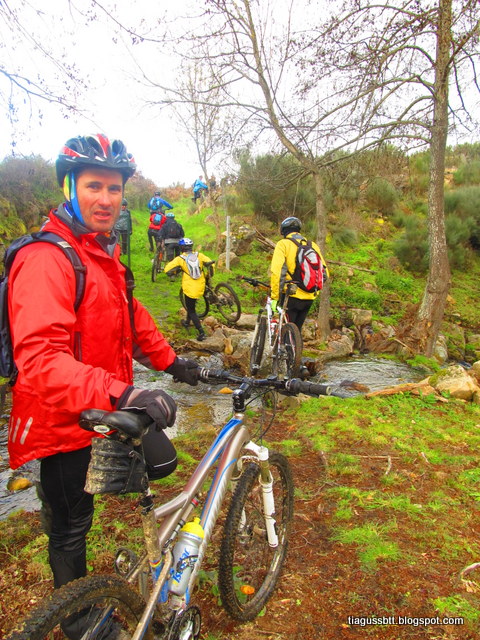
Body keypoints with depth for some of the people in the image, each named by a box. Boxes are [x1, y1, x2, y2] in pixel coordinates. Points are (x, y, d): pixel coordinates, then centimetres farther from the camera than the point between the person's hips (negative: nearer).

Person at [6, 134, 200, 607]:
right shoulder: (46, 258, -24)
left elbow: (130, 315, 19)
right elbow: (39, 358, -35)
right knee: (70, 528, 10)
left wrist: (169, 360, 15)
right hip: (65, 419, -8)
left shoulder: (105, 250, 9)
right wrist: (118, 394, -47)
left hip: (109, 406, 8)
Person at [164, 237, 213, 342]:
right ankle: (187, 321, 48)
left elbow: (167, 270, -10)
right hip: (201, 288, 4)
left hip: (189, 289, -4)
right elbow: (211, 263, -5)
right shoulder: (199, 255, -2)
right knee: (191, 305, 31)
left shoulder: (180, 259, -9)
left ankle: (201, 333, -5)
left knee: (192, 311, 6)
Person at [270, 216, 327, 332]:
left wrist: (274, 297, -12)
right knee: (297, 330, 19)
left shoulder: (283, 244, -4)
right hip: (309, 298, 5)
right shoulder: (313, 245, 10)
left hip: (291, 296, -5)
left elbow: (276, 271, -16)